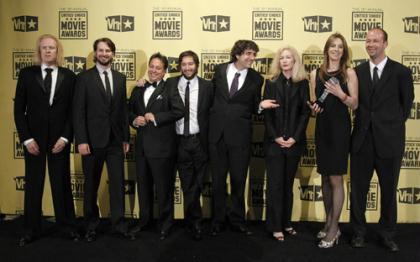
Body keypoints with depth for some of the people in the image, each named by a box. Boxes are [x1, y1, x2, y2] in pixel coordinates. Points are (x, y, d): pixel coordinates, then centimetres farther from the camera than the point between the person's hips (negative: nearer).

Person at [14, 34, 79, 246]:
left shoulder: (69, 76, 3)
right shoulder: (27, 74, 2)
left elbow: (73, 111, 1)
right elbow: (19, 109, 0)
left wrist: (65, 137, -8)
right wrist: (26, 138, -7)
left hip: (59, 139, 0)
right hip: (33, 138, 0)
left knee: (62, 184, 7)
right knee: (33, 185, 8)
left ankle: (68, 226, 21)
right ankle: (31, 230, 23)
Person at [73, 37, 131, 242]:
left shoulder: (120, 78, 10)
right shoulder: (84, 78, -2)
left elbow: (123, 109, 10)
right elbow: (78, 111, -7)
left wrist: (126, 137, 7)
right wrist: (81, 140, -13)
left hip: (115, 140, 3)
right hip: (93, 140, -3)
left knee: (118, 183, 4)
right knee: (91, 185, 10)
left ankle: (119, 224, 17)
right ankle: (91, 226, 24)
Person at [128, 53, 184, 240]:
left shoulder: (170, 90, -5)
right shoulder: (138, 90, 14)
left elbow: (179, 111, -16)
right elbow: (129, 110, 18)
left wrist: (156, 117, -18)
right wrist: (134, 120, -4)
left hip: (162, 146, -6)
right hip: (142, 145, 6)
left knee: (164, 186, 4)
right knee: (143, 184, 16)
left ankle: (165, 223, 21)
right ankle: (145, 219, 34)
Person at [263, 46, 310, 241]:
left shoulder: (302, 83, 5)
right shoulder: (271, 82, 4)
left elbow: (305, 112, 0)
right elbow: (266, 112, -1)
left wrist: (295, 137, -10)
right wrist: (275, 137, -11)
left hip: (294, 142, 1)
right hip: (274, 142, -1)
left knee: (288, 183, 10)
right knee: (275, 185, 0)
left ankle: (286, 223, 20)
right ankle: (275, 226, 7)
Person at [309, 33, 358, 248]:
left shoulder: (349, 73, 1)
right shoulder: (315, 74, 9)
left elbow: (354, 105, -1)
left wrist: (341, 94, -18)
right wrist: (314, 107, -4)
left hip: (340, 128, -4)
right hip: (322, 127, 4)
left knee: (336, 179, -4)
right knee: (325, 178, 10)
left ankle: (334, 228, 6)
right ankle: (329, 221, 23)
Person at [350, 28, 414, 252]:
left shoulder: (401, 72, -1)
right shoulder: (357, 72, 4)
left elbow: (407, 103, 8)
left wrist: (392, 125, 8)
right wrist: (364, 123, 1)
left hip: (389, 141, -1)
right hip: (362, 140, 2)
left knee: (389, 190, 10)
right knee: (358, 189, 8)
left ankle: (387, 234, 28)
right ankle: (358, 232, 25)